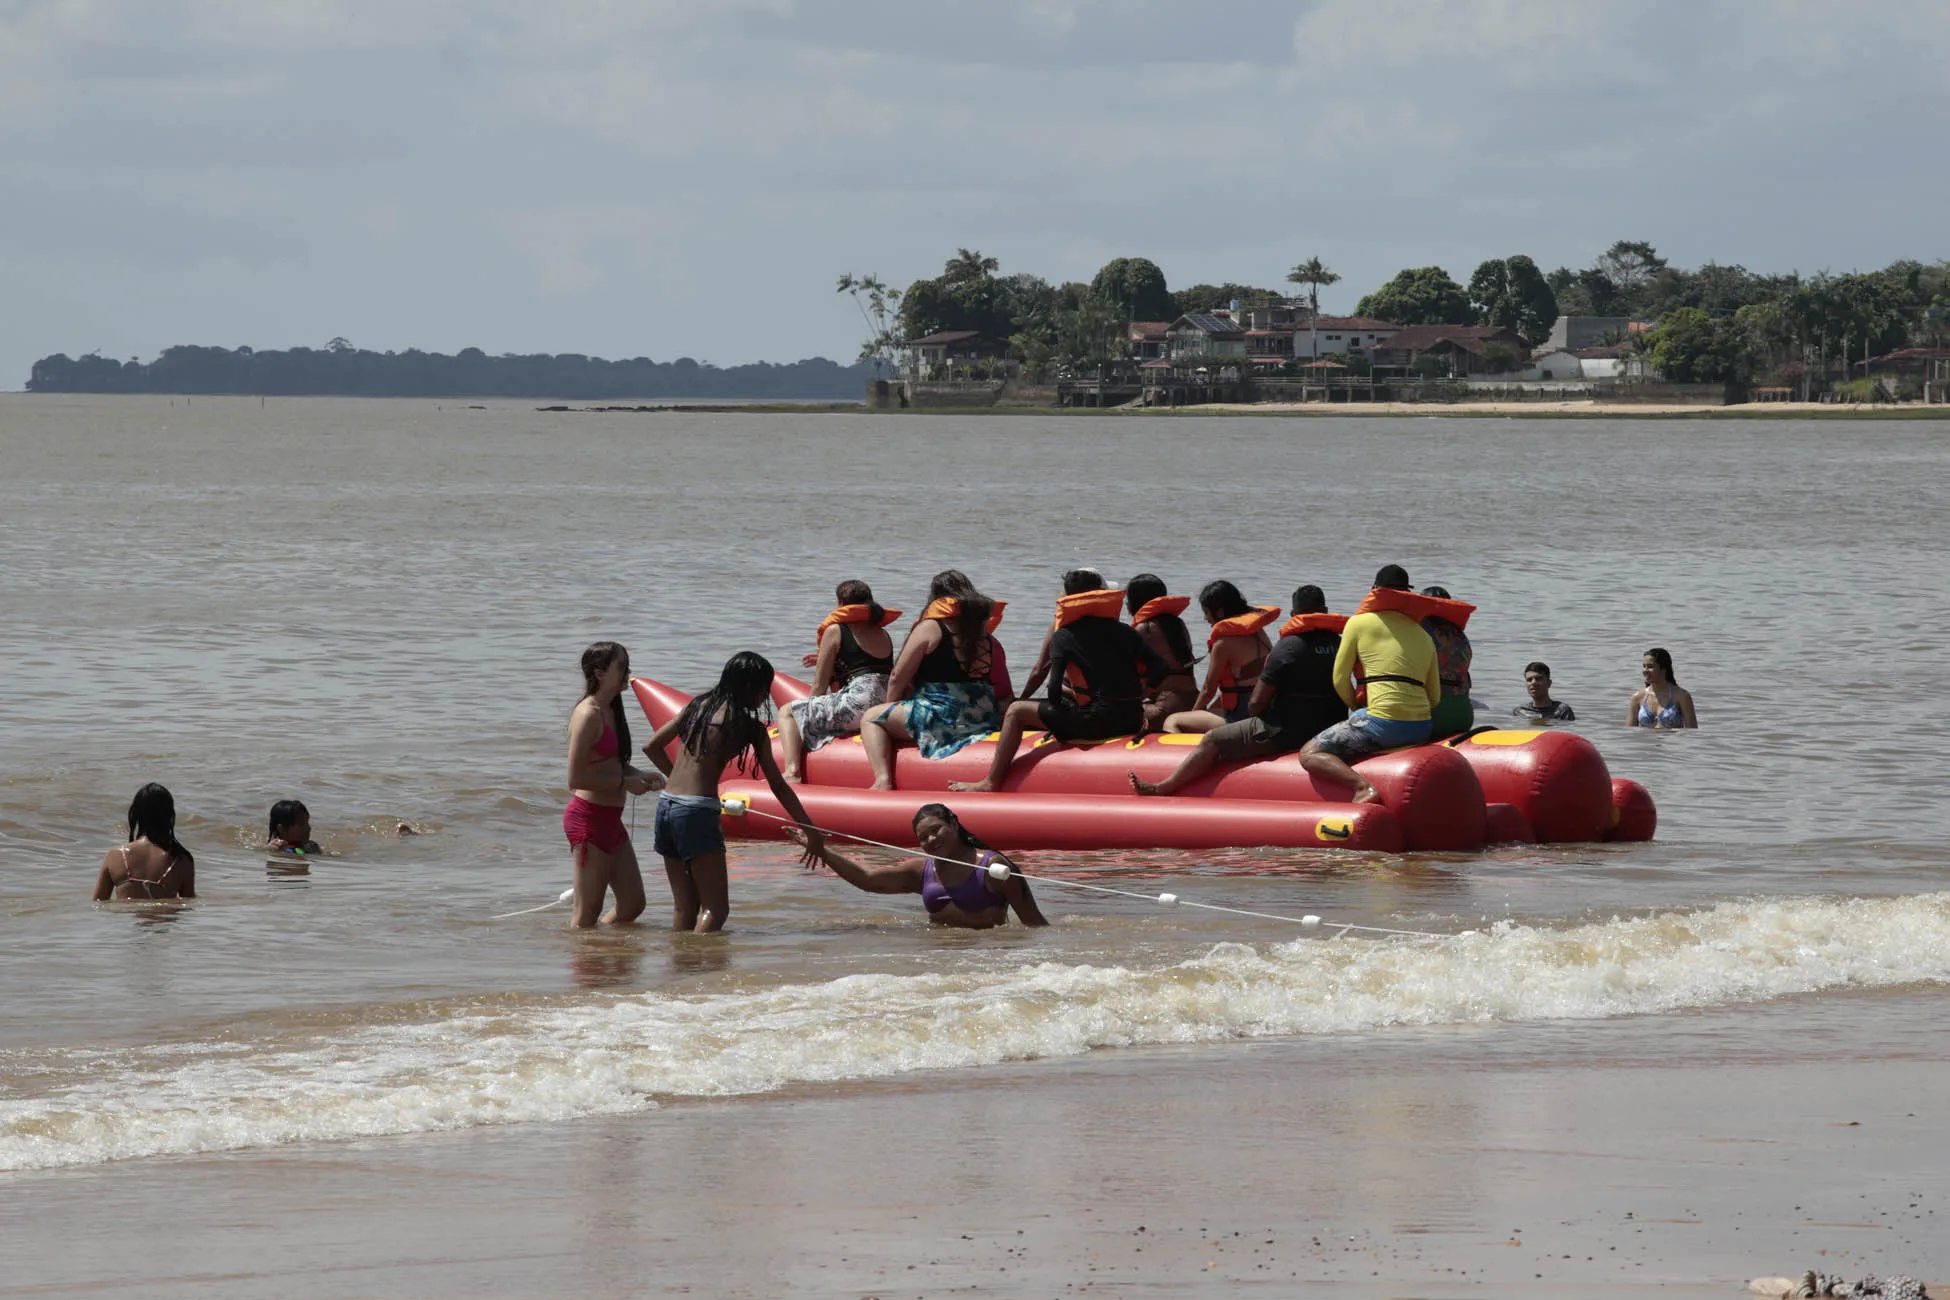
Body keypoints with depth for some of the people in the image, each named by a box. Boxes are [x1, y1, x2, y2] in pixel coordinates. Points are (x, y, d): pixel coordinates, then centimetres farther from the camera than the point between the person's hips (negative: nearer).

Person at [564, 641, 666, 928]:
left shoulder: (611, 711, 13)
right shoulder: (588, 714, -17)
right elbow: (576, 778, -21)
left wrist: (640, 775, 6)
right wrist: (626, 782, -16)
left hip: (610, 819, 10)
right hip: (589, 817, -10)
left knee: (633, 904, 12)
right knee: (588, 913, -3)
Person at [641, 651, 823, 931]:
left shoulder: (699, 706, 14)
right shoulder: (750, 727, -2)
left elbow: (651, 746, 17)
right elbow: (779, 787, 1)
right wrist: (811, 832, 6)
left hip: (666, 804, 7)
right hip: (697, 812, -7)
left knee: (684, 908, 13)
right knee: (715, 909, -3)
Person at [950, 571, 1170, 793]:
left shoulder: (1063, 636, -1)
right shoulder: (1123, 631, 10)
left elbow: (1055, 689, -8)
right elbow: (1162, 668, 4)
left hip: (1096, 723, -5)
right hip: (1132, 722, 5)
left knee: (1016, 712, 7)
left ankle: (991, 783, 3)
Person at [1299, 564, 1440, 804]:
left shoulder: (1359, 624, 2)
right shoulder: (1425, 637, 18)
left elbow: (1340, 680, 2)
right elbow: (1435, 696, 16)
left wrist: (1357, 710, 18)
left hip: (1382, 723, -7)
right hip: (1421, 729, 7)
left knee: (1310, 754, -3)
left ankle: (1362, 787, -28)